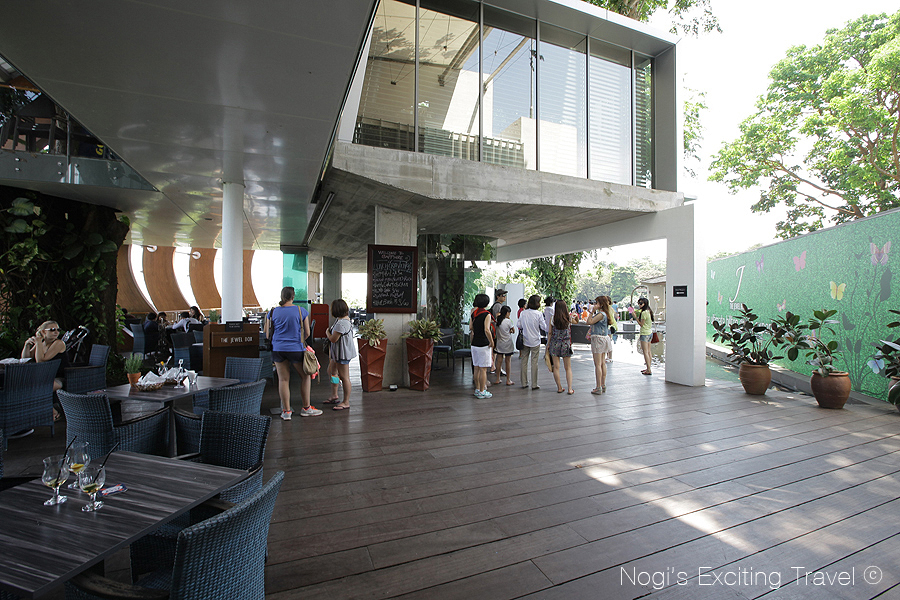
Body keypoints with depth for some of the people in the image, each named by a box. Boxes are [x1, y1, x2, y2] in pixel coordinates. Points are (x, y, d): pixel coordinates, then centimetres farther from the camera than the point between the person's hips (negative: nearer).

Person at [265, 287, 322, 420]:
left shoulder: (272, 312, 3)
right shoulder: (301, 311, -3)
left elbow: (268, 335, 7)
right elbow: (307, 333, 1)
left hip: (278, 349, 3)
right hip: (296, 349, -2)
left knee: (283, 379, 7)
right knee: (305, 376, 13)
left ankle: (286, 411, 12)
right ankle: (306, 408, 19)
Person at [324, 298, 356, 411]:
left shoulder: (341, 323, -25)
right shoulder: (342, 319, 10)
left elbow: (333, 339, -22)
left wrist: (327, 333, -3)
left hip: (343, 353, -12)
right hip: (337, 353, 12)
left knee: (344, 377, -4)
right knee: (331, 371, 22)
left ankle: (346, 402, 4)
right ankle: (334, 396, 35)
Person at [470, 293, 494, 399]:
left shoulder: (474, 313, 8)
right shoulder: (486, 314, -13)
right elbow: (486, 330, -24)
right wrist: (492, 342, -14)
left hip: (474, 344, 7)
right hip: (483, 345, -7)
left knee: (476, 368, 14)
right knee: (483, 369, 0)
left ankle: (477, 389, 23)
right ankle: (482, 392, 5)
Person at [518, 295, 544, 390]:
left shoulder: (523, 313, -2)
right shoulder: (539, 314, -11)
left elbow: (519, 325, 2)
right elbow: (543, 326, -7)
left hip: (525, 340, 3)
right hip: (535, 341, -3)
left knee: (524, 361, 10)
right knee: (534, 362, 3)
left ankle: (524, 383, 16)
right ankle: (534, 384, 7)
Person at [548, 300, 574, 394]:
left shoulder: (553, 318, -6)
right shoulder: (568, 318, -6)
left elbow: (550, 333, -2)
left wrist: (548, 345, 7)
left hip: (555, 344, 0)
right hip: (566, 344, 0)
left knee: (556, 367, 8)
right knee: (568, 368, 8)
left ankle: (559, 388, 12)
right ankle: (570, 389, 6)